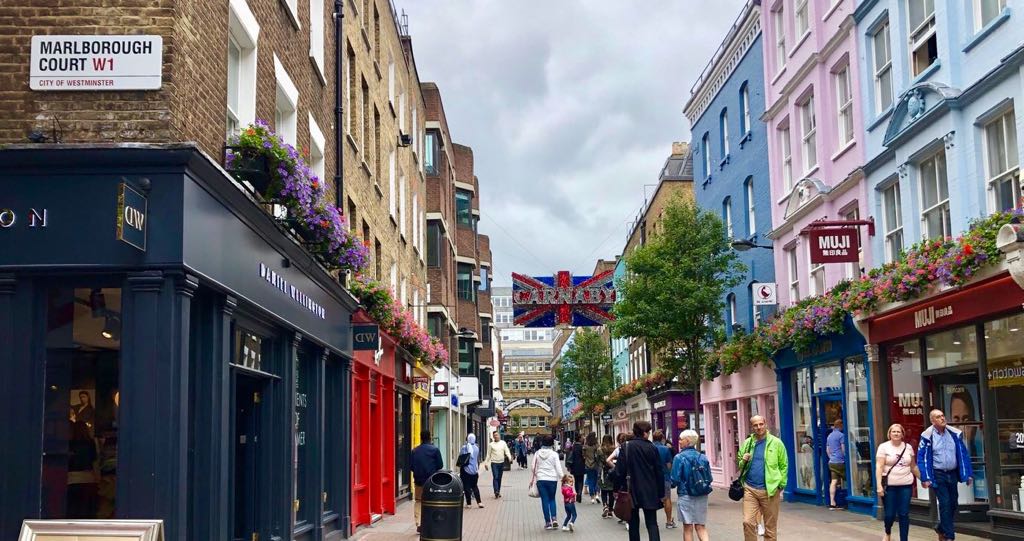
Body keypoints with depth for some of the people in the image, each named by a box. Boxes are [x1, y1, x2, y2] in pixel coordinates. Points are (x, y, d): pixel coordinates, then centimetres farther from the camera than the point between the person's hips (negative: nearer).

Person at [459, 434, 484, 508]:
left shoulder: (464, 448, -10)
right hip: (474, 470, 4)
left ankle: (469, 503, 4)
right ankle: (479, 502, 4)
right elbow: (478, 460, 11)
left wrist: (460, 471, 5)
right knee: (474, 486, 14)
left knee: (466, 487, 3)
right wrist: (478, 469, 22)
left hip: (466, 470, -4)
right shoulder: (477, 448, 3)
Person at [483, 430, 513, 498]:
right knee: (495, 477, -12)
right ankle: (496, 492, -18)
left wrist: (509, 457, -18)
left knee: (499, 478, 10)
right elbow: (488, 454, 5)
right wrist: (486, 463, 2)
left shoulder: (503, 443, 5)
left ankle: (498, 491, 19)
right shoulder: (491, 444, 0)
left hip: (501, 463, 3)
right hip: (494, 463, -3)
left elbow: (507, 451, 0)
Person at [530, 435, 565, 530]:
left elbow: (534, 468, 5)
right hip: (552, 479, 0)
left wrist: (532, 479, 17)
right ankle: (554, 518, -2)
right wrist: (562, 477, -4)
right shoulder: (554, 454, -5)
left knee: (545, 500, 5)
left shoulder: (537, 453, 0)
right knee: (552, 499, 15)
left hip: (541, 479, 1)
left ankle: (548, 522, 6)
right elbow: (558, 468, -8)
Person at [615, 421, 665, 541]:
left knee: (634, 522, 14)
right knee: (652, 523, 1)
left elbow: (620, 470, -7)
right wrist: (661, 493, 6)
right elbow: (659, 471, -2)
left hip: (632, 490, 1)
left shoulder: (626, 447, -5)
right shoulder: (652, 448, -5)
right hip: (650, 491, -1)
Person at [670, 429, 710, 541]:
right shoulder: (703, 457, 1)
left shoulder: (679, 457, -12)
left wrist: (673, 483, 8)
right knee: (701, 526, 11)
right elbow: (709, 478, 3)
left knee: (688, 527, 8)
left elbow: (674, 479, -14)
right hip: (702, 497, 4)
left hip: (686, 495, -4)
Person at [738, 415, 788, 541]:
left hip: (770, 490, -2)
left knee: (770, 527, 7)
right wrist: (744, 462, -4)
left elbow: (784, 466, -1)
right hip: (750, 489, 2)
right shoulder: (747, 444, 9)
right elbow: (740, 466, 18)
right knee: (748, 522, -5)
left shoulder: (776, 443, -1)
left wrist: (781, 486, -6)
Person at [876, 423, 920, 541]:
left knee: (904, 514, 0)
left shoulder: (908, 447, 8)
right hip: (889, 486, -3)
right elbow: (879, 467, -9)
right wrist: (879, 485, -17)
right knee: (890, 514, 1)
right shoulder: (883, 447, -3)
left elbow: (913, 466, 18)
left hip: (906, 485, 3)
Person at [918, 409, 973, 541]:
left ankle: (941, 528, 32)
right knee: (945, 504, -9)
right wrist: (925, 478, -15)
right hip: (938, 475, -5)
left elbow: (963, 455, 6)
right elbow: (922, 458, -10)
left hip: (952, 474, 5)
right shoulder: (928, 436, -9)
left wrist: (968, 474, 2)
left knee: (953, 504, 12)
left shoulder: (955, 434, 3)